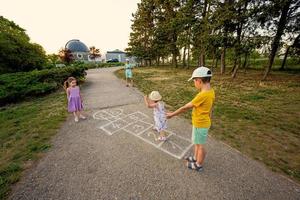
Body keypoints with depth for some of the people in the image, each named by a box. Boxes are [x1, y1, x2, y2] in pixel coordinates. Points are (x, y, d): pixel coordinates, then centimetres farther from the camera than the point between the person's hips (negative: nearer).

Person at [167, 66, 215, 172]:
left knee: (199, 145, 12)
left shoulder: (202, 95, -31)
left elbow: (185, 107, -25)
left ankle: (198, 165, 35)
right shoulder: (211, 91, -3)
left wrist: (172, 114, -14)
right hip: (204, 122, 9)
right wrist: (208, 119, 22)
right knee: (197, 142, 25)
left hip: (200, 124, -8)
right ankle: (195, 158, 47)